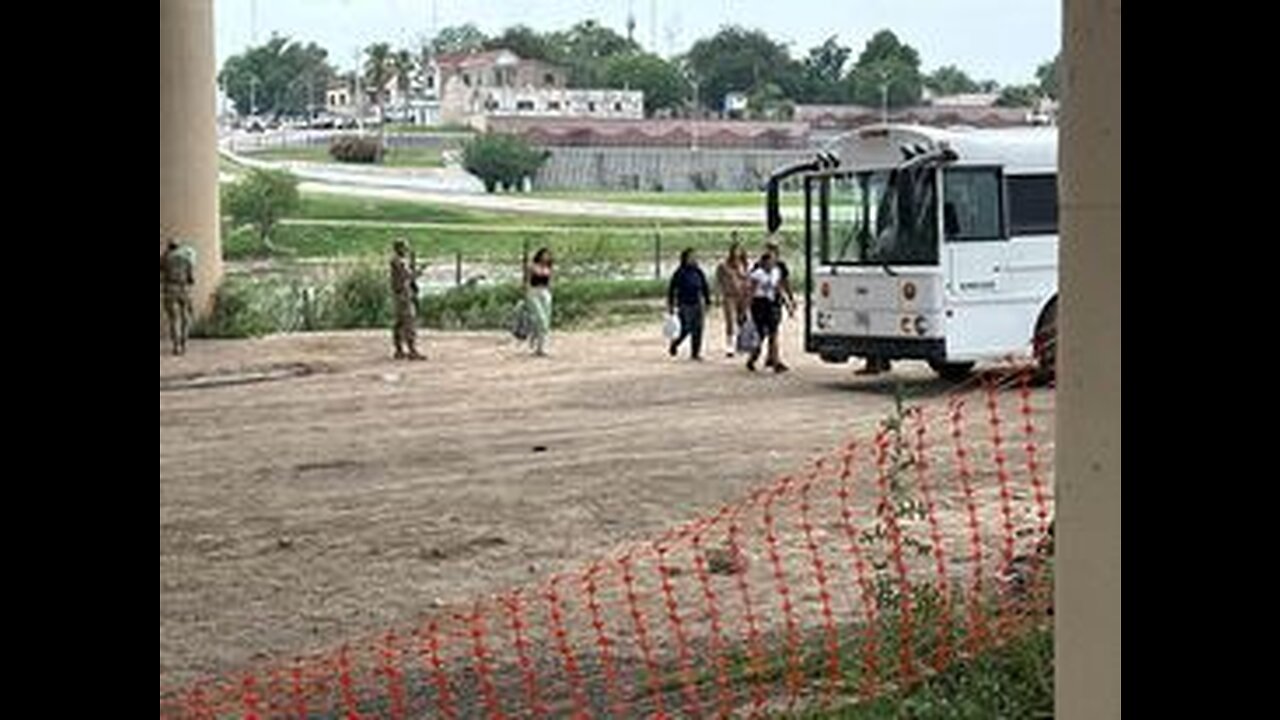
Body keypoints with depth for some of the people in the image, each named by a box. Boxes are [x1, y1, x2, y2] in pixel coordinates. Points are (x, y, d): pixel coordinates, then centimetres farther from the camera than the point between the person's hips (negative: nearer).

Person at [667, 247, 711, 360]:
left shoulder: (698, 272, 7)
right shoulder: (679, 273, -8)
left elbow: (704, 288, 15)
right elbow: (671, 289, -4)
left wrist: (707, 302, 13)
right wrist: (671, 305, -6)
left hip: (697, 304, 5)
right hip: (684, 305, -5)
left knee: (697, 329, -1)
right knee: (686, 329, -8)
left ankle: (695, 353, 5)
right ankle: (675, 343, 21)